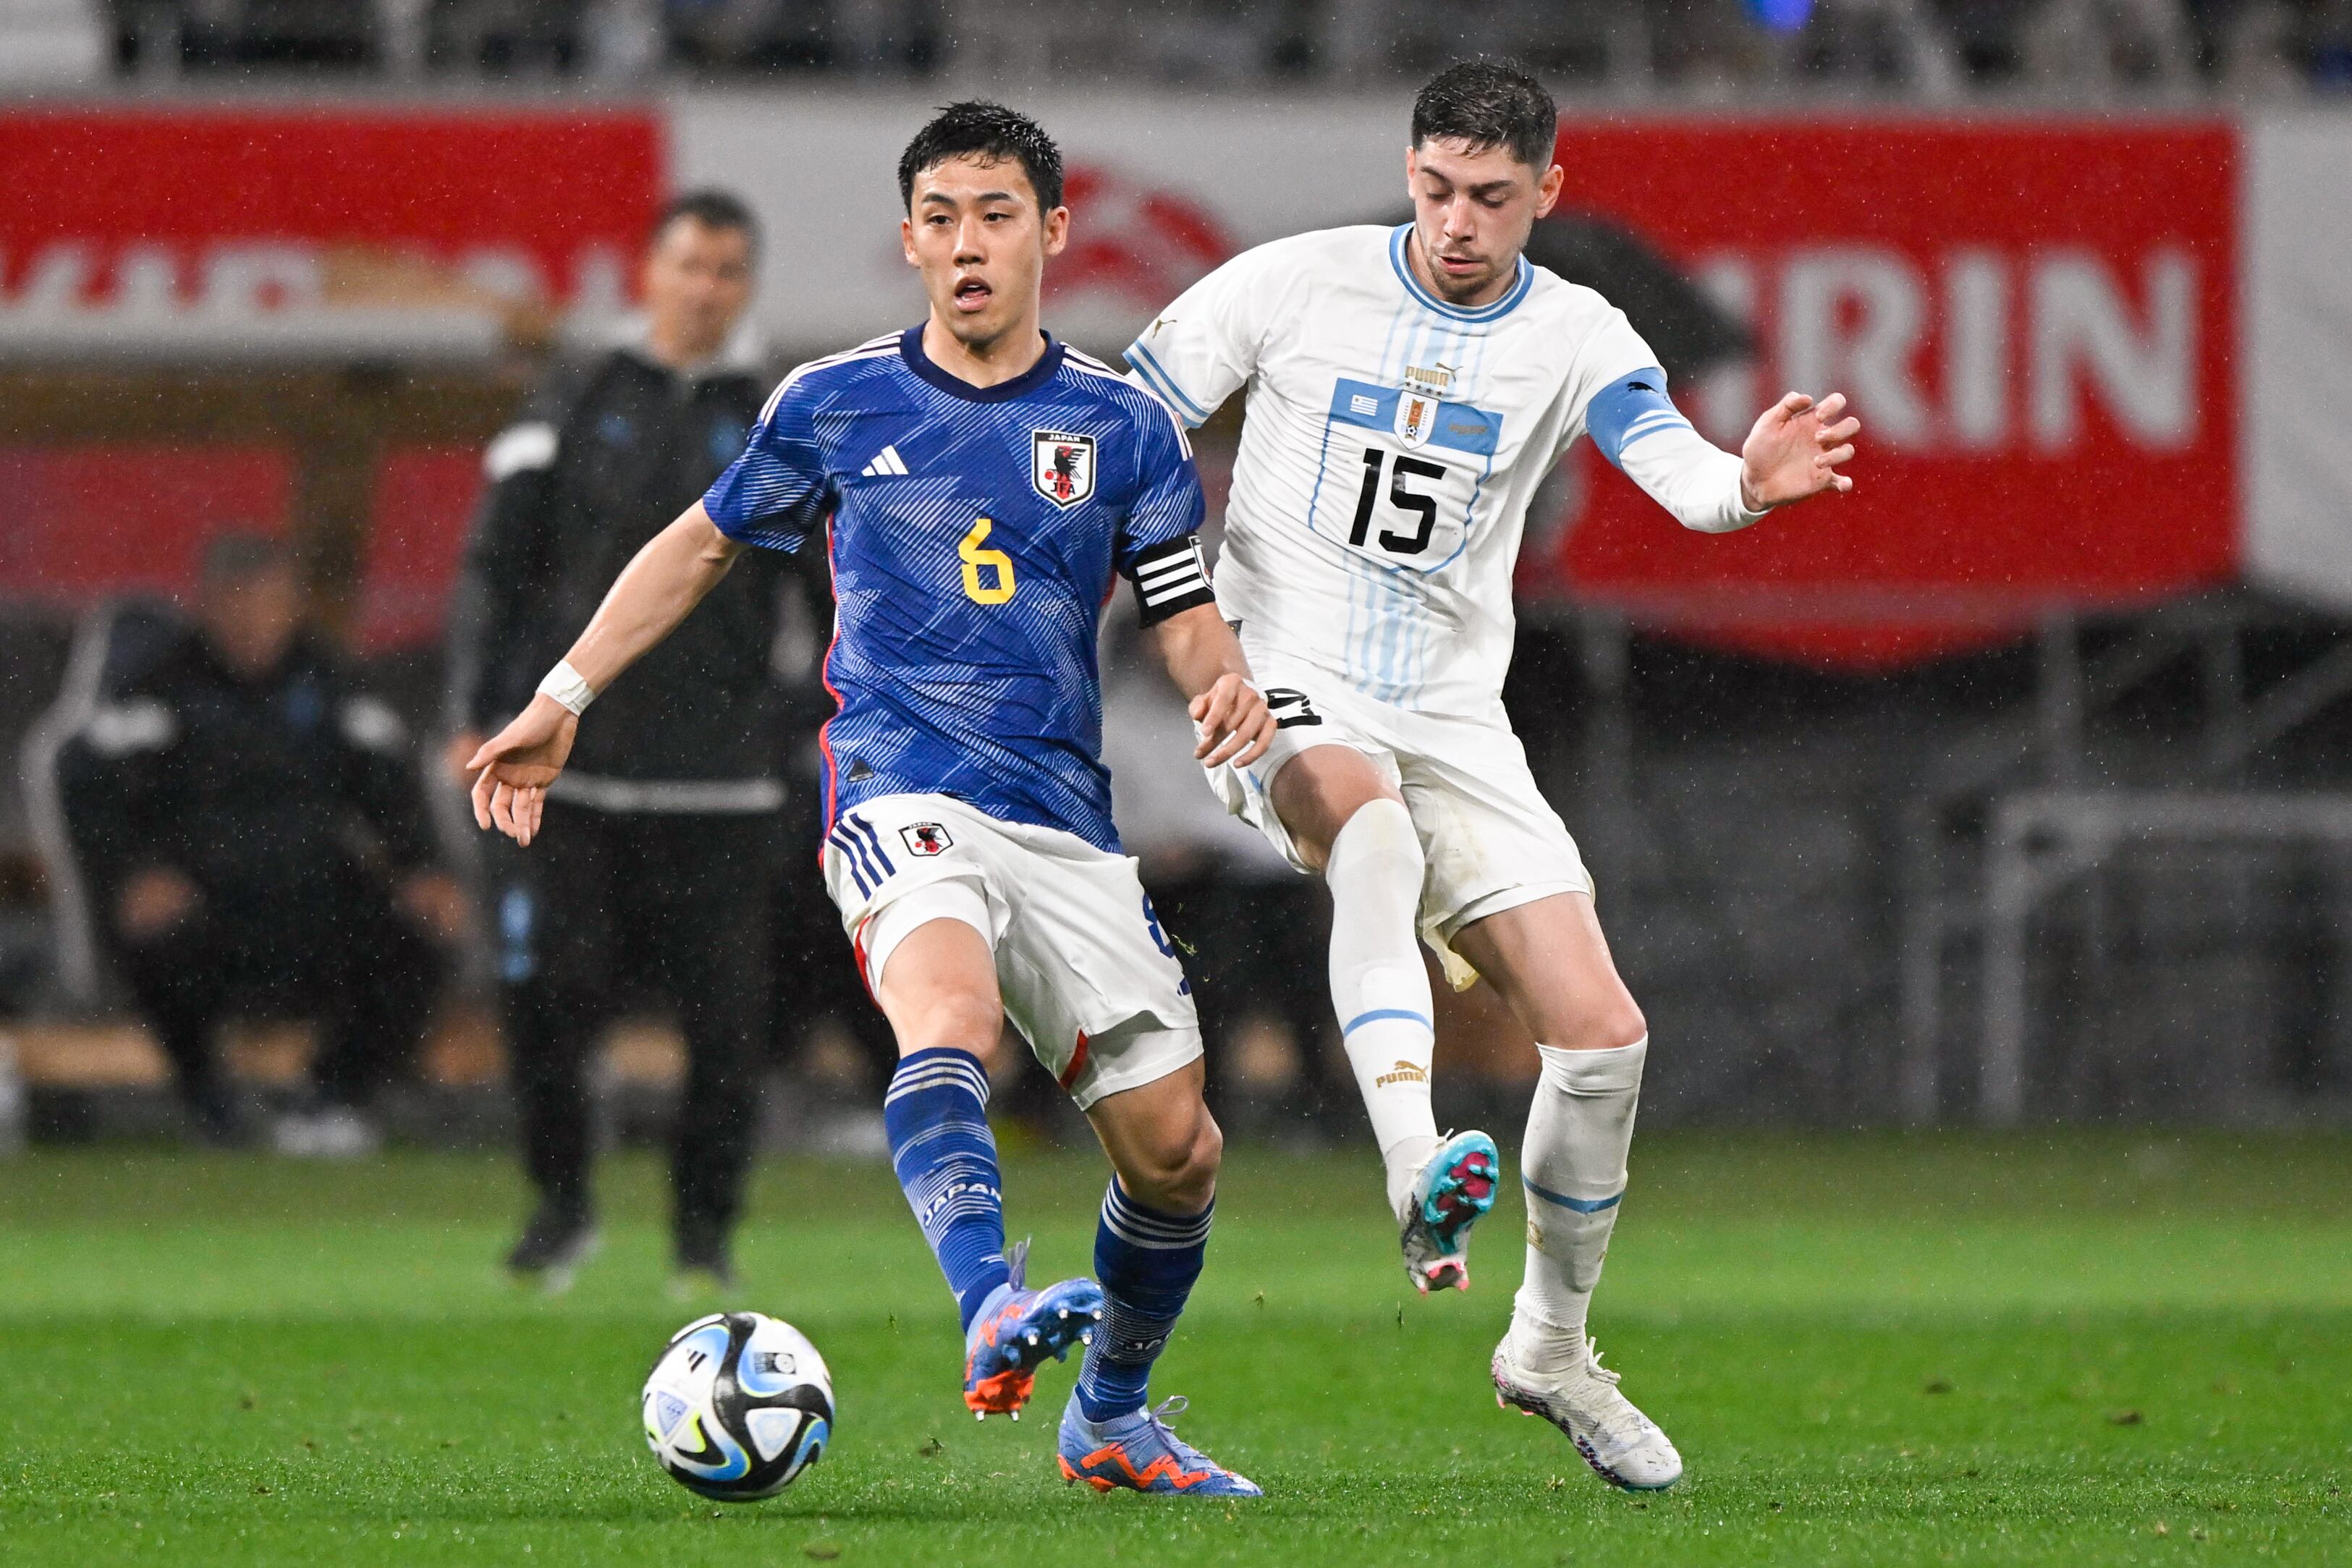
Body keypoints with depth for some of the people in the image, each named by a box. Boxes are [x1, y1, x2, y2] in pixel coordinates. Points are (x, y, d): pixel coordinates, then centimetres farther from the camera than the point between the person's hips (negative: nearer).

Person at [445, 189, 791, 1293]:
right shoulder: (572, 407, 8)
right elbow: (496, 566, 8)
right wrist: (477, 715, -2)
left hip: (718, 778, 0)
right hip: (566, 765, 0)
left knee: (723, 1016, -3)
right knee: (543, 993, -7)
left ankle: (705, 1229, 13)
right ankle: (561, 1200, 14)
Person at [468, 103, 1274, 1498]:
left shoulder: (1125, 428, 9)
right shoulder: (835, 406, 9)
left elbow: (1190, 620, 10)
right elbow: (705, 545, 23)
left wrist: (1230, 690, -14)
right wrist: (564, 700, 20)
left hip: (1069, 819, 3)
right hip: (901, 791, -3)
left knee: (1174, 1150, 1)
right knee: (950, 1016, -35)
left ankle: (1112, 1420, 24)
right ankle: (993, 1307, -57)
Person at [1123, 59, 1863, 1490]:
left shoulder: (1575, 339, 0)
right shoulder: (1298, 285, -4)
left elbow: (1679, 470, -17)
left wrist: (1749, 484, -40)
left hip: (1453, 723, 3)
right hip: (1283, 690, -3)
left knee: (1602, 1034, -5)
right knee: (1376, 828, -40)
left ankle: (1554, 1345, 17)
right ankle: (1420, 1178, -54)